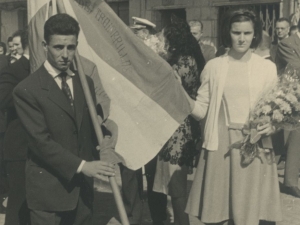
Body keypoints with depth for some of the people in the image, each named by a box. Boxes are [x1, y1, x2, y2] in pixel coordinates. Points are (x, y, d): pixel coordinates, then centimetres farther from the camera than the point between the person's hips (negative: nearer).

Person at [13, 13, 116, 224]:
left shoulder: (86, 82, 9)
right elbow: (41, 141, -16)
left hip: (83, 186, 5)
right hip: (48, 190, -5)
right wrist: (81, 166, -20)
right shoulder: (27, 90, -10)